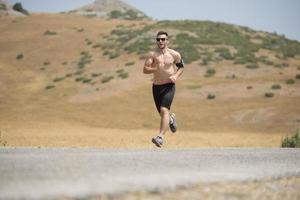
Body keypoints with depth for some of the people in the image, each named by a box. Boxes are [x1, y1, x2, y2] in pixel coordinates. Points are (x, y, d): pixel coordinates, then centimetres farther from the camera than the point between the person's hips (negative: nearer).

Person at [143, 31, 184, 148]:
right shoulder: (152, 54, -3)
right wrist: (156, 69, -27)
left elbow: (181, 67, 15)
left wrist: (176, 76, -4)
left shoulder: (174, 54, 0)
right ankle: (171, 118, 53)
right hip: (156, 87, 3)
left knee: (164, 110, -21)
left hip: (169, 86, -3)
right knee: (162, 113, 15)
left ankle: (160, 137, -27)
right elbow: (145, 70, -10)